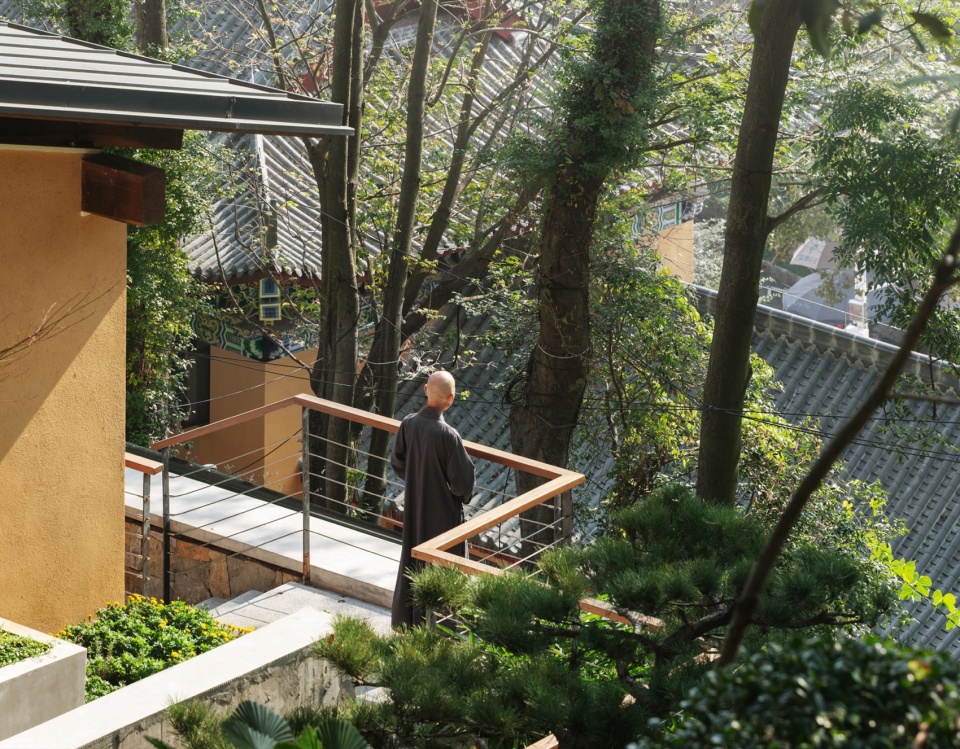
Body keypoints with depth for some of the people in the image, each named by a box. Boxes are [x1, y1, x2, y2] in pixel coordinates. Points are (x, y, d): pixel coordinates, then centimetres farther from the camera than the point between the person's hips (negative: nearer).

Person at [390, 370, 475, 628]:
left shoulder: (408, 424, -11)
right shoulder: (447, 435, -28)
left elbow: (397, 462, 3)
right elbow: (461, 478, -20)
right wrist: (464, 495, 1)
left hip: (414, 505, 6)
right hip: (442, 511, -6)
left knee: (412, 560, 21)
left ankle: (405, 619, 32)